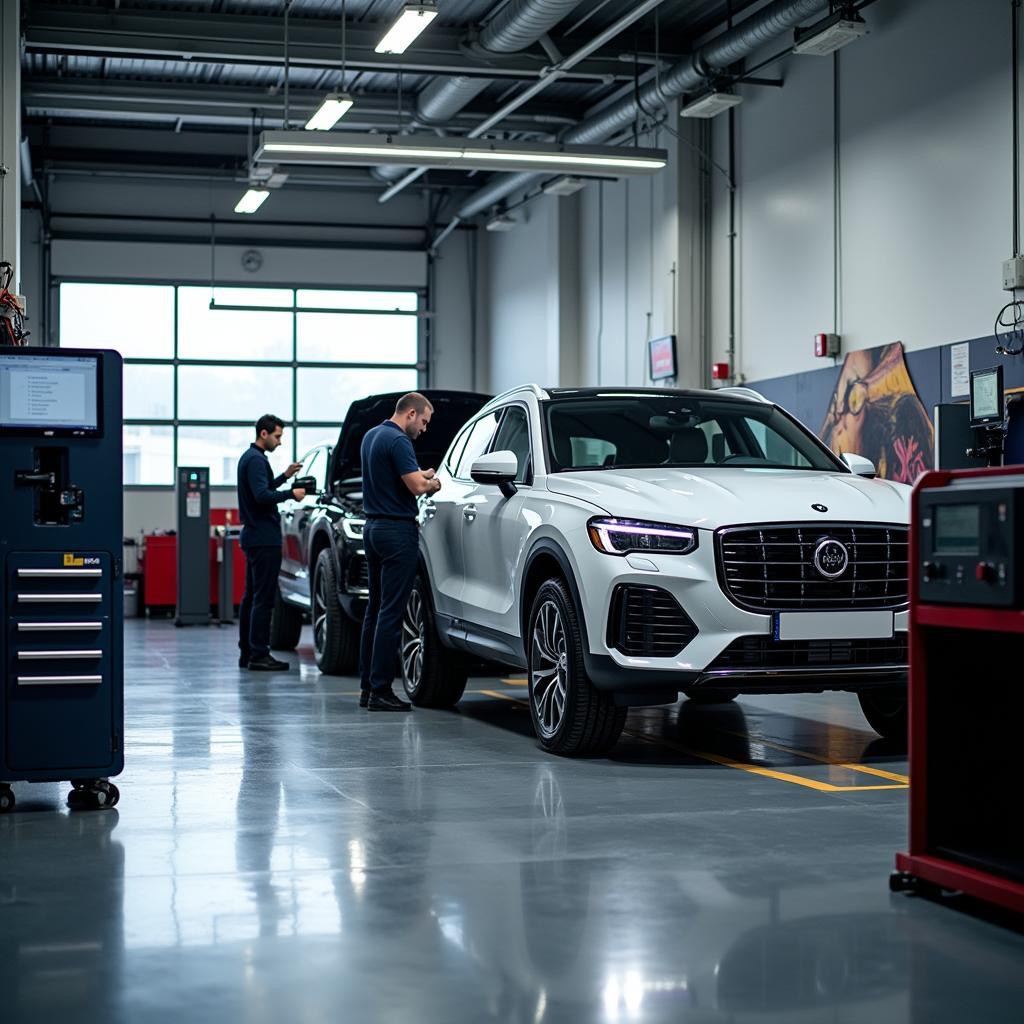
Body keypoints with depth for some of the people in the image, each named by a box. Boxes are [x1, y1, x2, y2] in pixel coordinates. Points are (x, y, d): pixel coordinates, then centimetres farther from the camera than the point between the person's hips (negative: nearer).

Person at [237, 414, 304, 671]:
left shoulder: (249, 457, 19)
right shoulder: (256, 459, -14)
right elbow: (262, 496, -23)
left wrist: (284, 476, 22)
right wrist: (291, 494, -14)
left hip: (253, 536, 11)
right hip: (264, 538, -11)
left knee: (251, 597, 12)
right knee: (263, 598, -9)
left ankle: (246, 653, 15)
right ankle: (258, 655, -9)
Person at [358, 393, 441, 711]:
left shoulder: (371, 436, 14)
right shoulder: (398, 441, -16)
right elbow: (417, 486, -22)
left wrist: (421, 475, 16)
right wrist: (432, 484, -1)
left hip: (373, 527, 10)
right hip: (397, 532, -10)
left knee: (375, 609, 12)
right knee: (391, 612, -8)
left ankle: (368, 686, 14)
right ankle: (380, 691, -8)